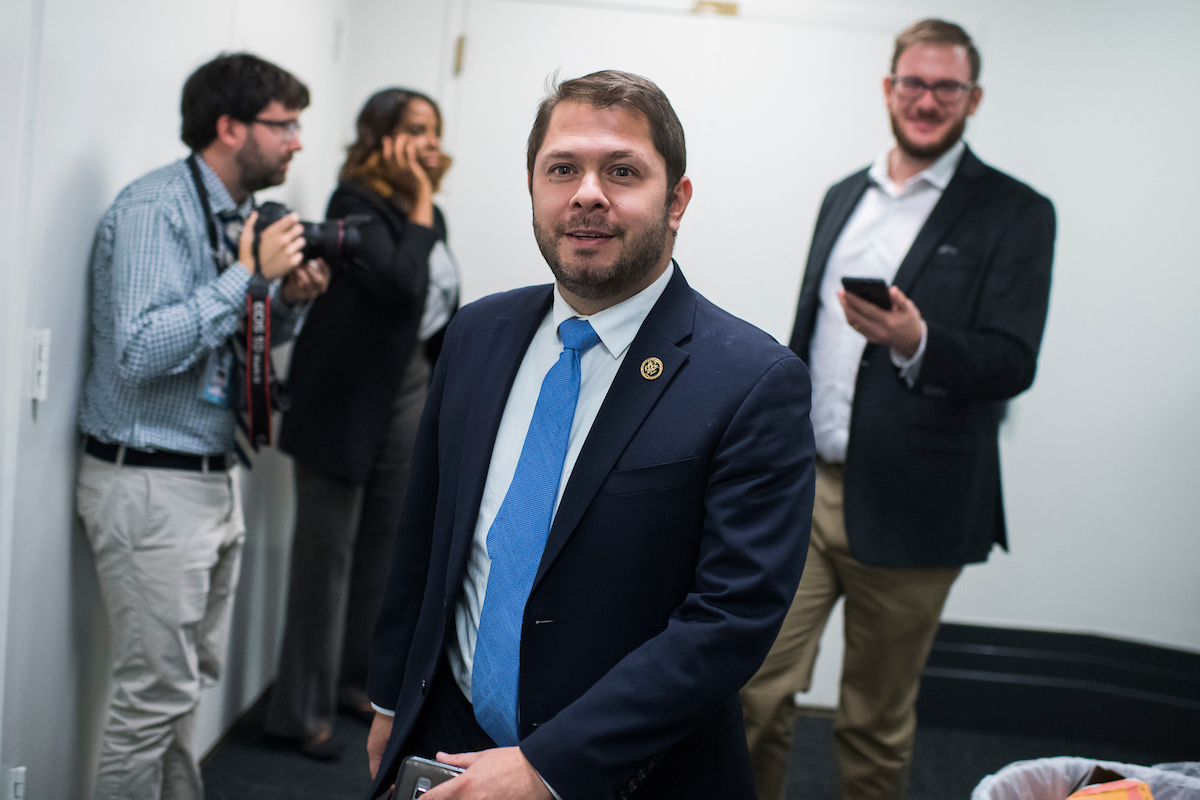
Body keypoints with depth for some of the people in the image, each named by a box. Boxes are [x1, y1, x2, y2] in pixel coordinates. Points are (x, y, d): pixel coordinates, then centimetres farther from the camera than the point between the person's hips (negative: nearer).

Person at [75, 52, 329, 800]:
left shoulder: (241, 215, 10)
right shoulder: (154, 209, -16)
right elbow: (139, 352, -26)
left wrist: (291, 300, 0)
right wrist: (249, 273, -24)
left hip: (214, 477, 9)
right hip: (150, 483, -9)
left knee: (195, 674, 18)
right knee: (157, 692, -2)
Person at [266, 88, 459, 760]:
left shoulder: (426, 213, 11)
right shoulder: (356, 202, -12)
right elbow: (401, 285, -26)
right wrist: (420, 201, -17)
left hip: (410, 387, 7)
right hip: (348, 394, -7)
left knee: (383, 542, 13)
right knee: (329, 548, -2)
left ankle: (352, 680, 28)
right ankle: (304, 710, 8)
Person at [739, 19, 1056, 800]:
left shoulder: (1015, 214, -3)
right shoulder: (845, 196, 14)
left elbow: (1013, 362, -11)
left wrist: (916, 343, -30)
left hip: (904, 513, -4)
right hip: (801, 489, 4)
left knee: (877, 723, 9)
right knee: (757, 692, 2)